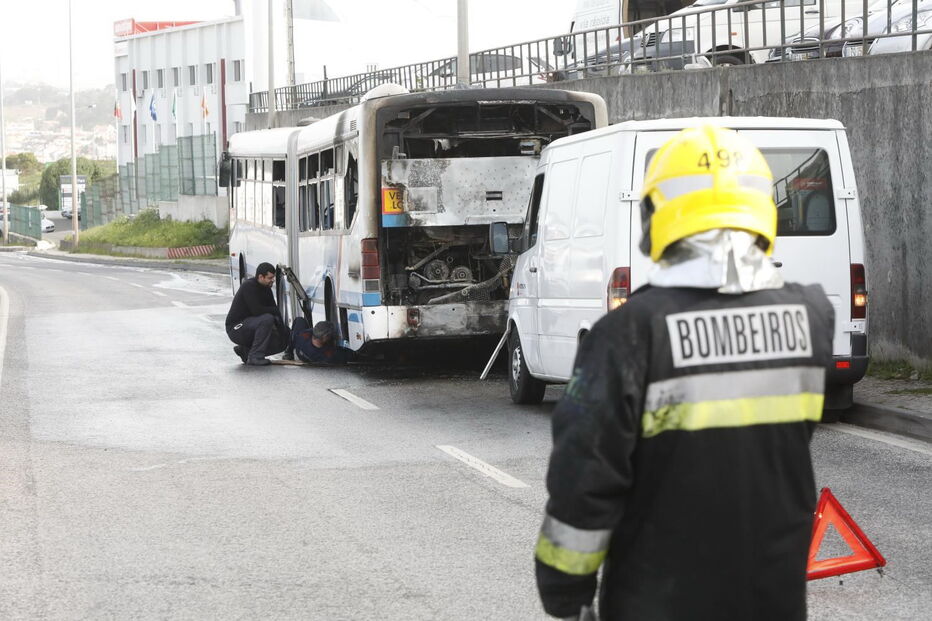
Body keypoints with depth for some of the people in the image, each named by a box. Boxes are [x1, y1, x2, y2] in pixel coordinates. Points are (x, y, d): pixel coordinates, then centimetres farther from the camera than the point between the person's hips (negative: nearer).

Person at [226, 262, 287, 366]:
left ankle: (244, 350, 10)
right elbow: (257, 311, -28)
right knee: (267, 319, -31)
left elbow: (274, 311, 6)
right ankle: (255, 357, -26)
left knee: (281, 343, -1)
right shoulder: (248, 286, -19)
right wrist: (275, 310, -12)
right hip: (236, 329, -9)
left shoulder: (266, 289, 8)